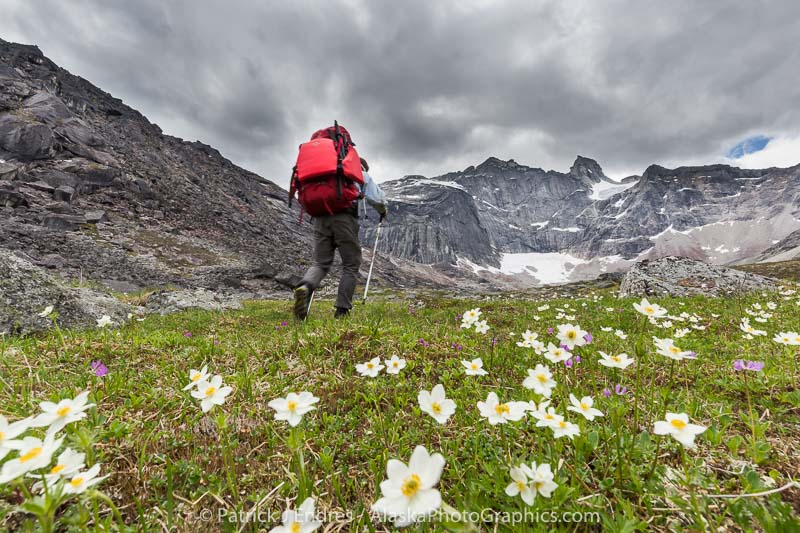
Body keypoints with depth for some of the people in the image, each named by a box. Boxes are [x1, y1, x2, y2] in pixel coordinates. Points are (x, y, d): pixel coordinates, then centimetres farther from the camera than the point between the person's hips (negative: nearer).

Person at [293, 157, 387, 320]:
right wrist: (382, 212, 28)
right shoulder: (363, 175, 22)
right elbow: (377, 199, 9)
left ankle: (304, 287, -25)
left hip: (320, 217, 4)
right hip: (345, 217, -4)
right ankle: (342, 311, 1)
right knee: (351, 265, 5)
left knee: (320, 263, 7)